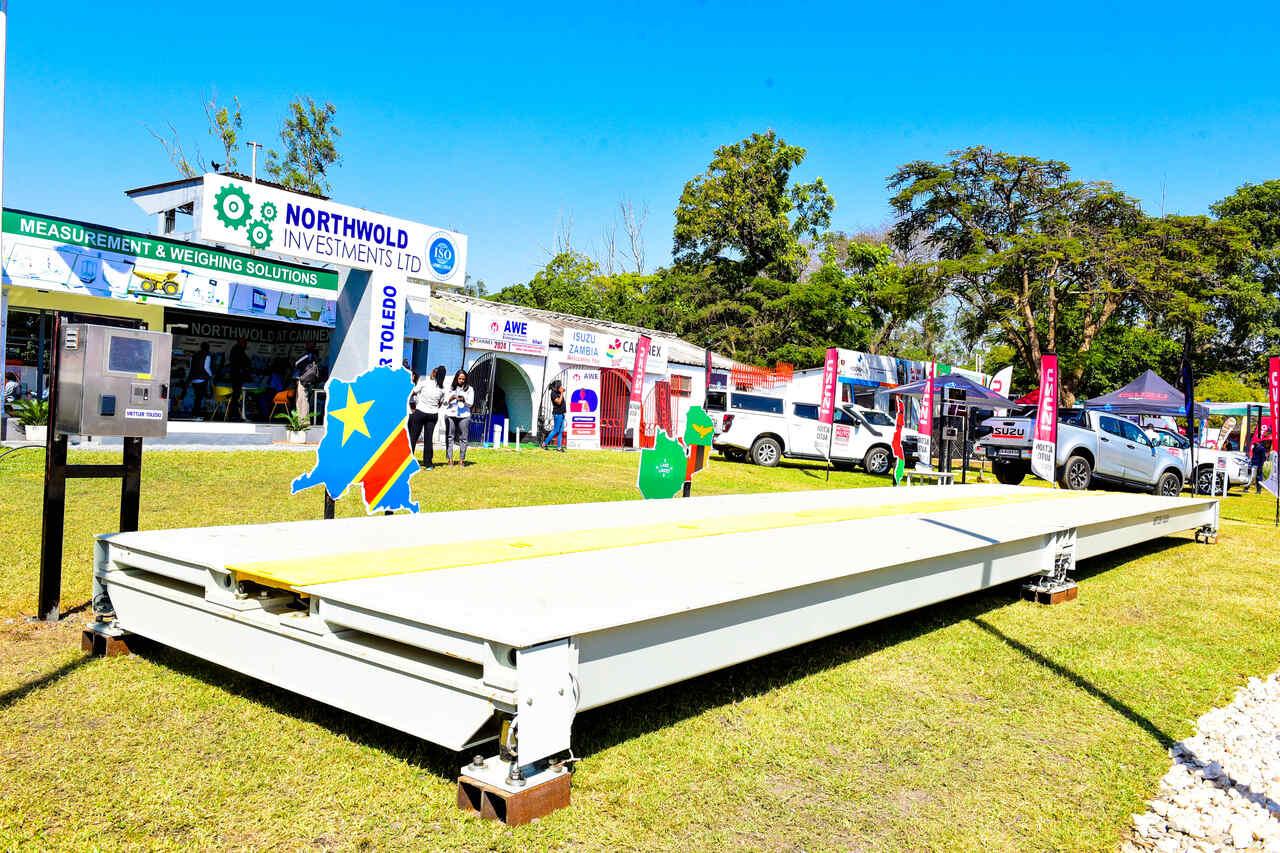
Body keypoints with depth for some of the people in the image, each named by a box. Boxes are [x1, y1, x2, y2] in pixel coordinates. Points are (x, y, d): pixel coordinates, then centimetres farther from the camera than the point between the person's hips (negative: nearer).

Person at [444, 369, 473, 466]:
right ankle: (450, 459, -1)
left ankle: (461, 459, 2)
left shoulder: (469, 389, 10)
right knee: (449, 437, -3)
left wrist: (463, 400, -17)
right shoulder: (451, 388, 13)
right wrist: (451, 398, -11)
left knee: (463, 438, -4)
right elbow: (445, 402, 9)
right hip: (450, 414, 1)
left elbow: (470, 403, 3)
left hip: (464, 415, -1)